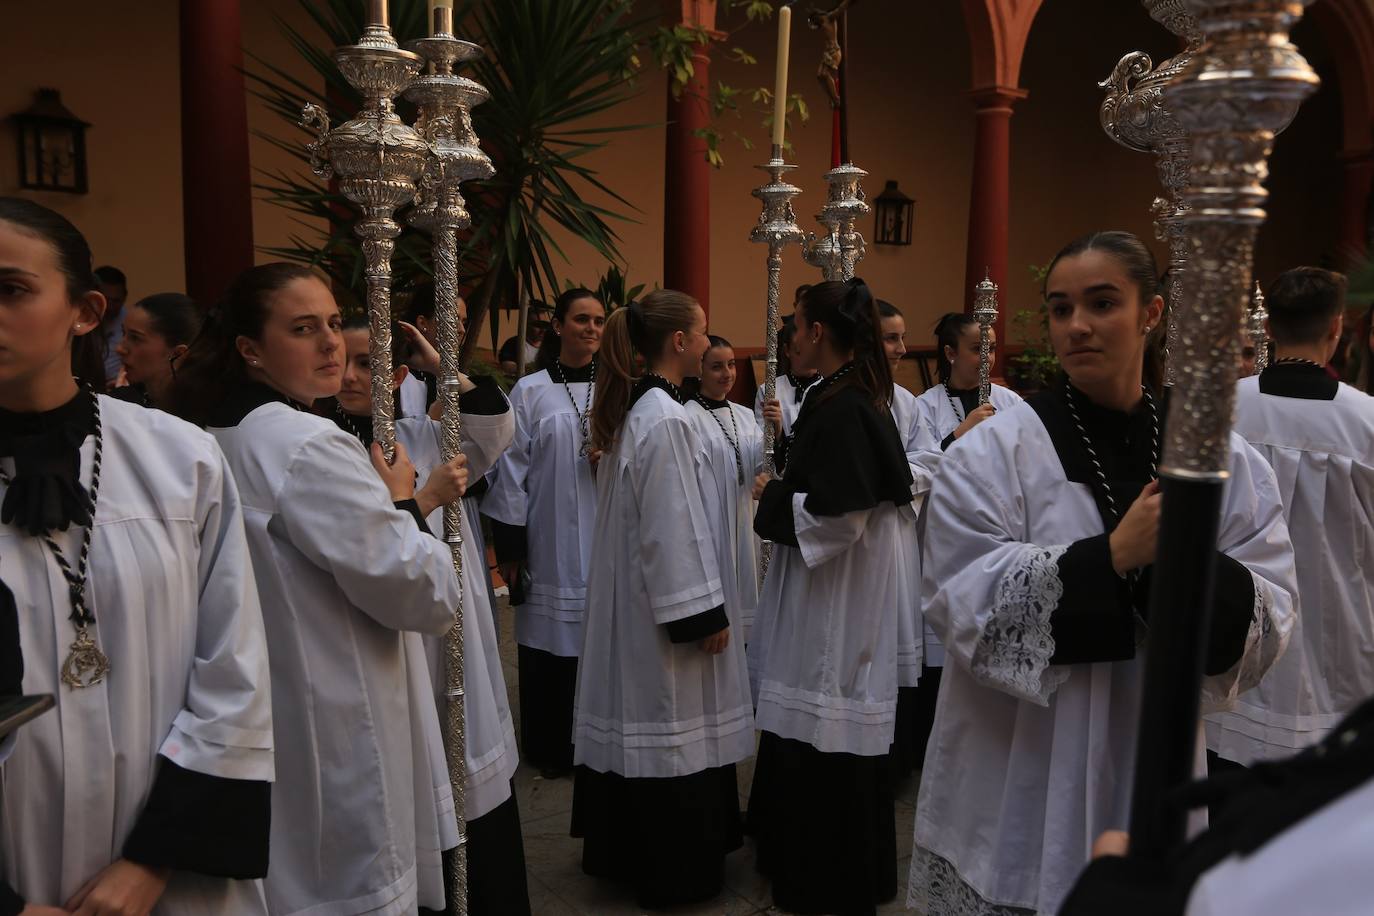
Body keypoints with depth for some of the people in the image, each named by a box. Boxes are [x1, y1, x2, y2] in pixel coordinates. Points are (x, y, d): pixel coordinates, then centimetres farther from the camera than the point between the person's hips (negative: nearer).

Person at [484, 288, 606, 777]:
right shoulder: (530, 391, 1)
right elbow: (512, 471, -1)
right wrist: (509, 547, -4)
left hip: (605, 542, 2)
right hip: (549, 544, -2)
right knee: (549, 645, 5)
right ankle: (550, 749, 22)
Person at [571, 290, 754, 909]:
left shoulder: (629, 408, 8)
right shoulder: (666, 419, -20)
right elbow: (676, 529, -22)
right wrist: (705, 613, -17)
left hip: (629, 593, 9)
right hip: (664, 598, -9)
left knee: (637, 715, 18)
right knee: (673, 726, 3)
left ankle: (620, 850, 32)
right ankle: (672, 870, 18)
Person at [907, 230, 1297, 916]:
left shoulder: (1226, 459, 0)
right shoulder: (989, 454, -10)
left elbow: (1270, 621, -3)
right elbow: (966, 604, -18)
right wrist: (1112, 555, -25)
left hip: (1152, 766, 3)